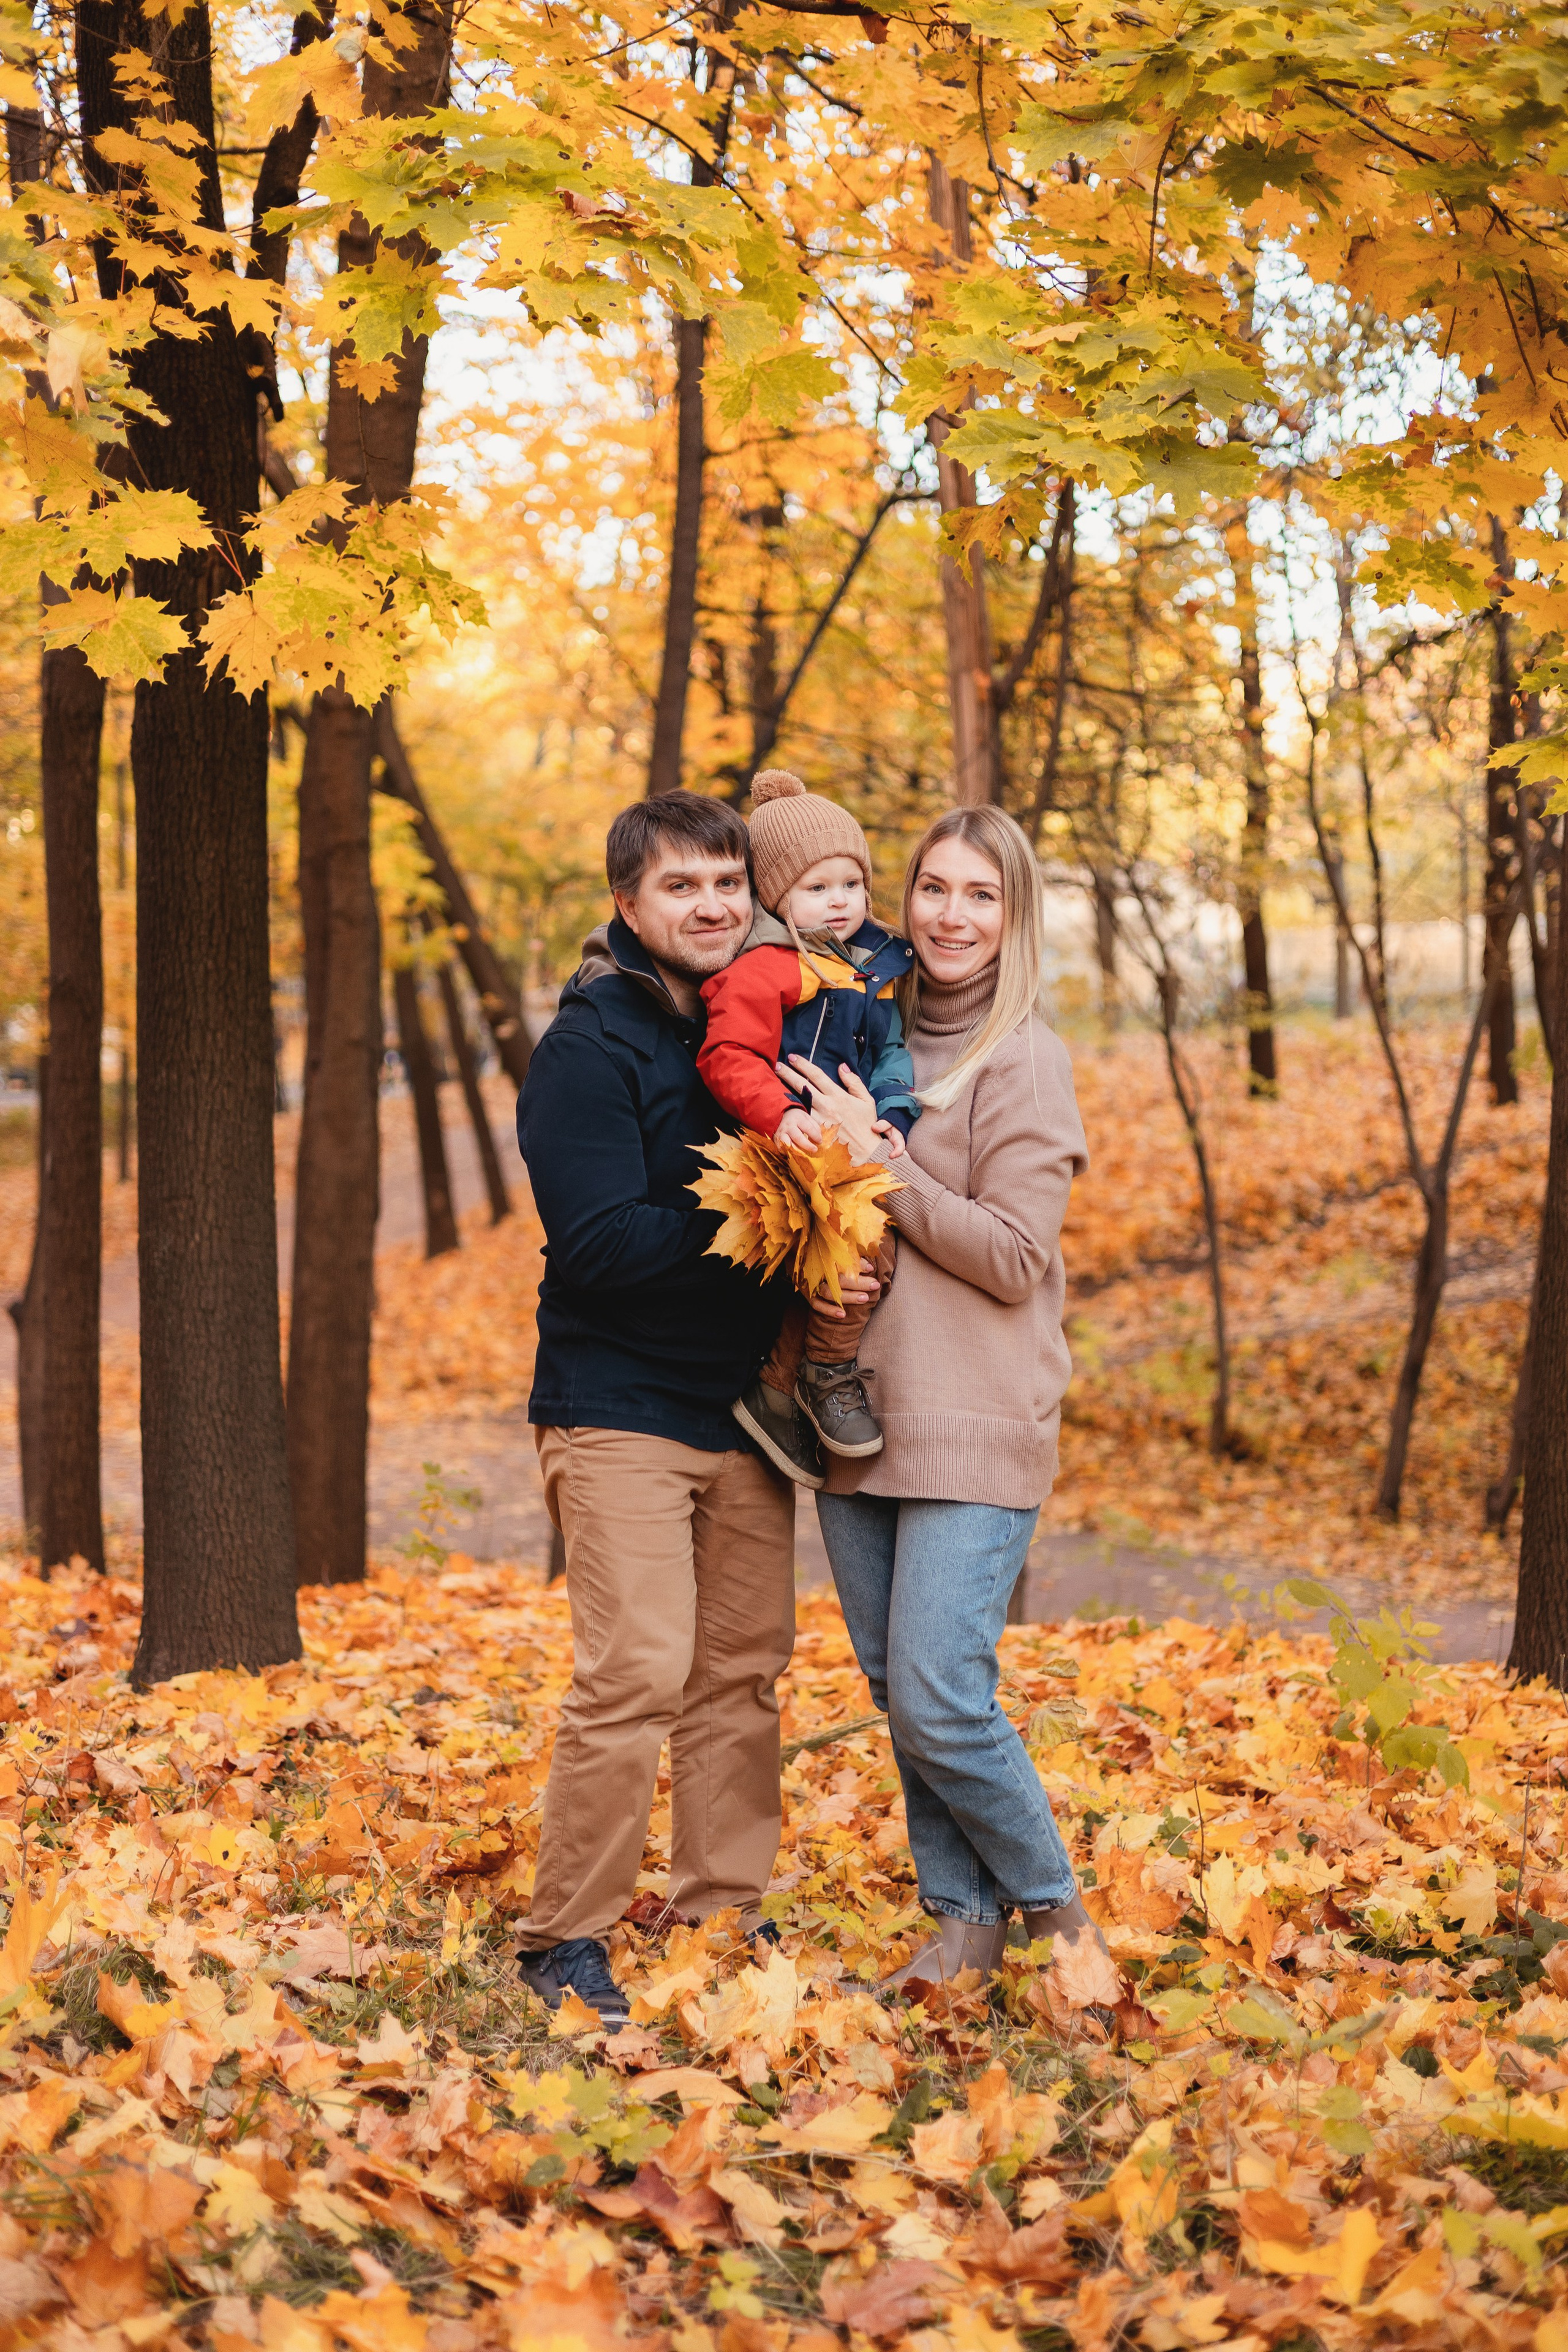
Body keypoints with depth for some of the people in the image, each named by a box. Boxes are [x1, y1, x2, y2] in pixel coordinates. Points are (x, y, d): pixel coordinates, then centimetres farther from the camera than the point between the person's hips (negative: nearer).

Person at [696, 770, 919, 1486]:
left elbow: (891, 1052, 19)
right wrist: (781, 1114, -34)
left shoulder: (875, 967, 16)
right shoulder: (765, 971, -11)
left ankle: (778, 1387, 25)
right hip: (794, 1152, -9)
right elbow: (730, 1057, -20)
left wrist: (892, 1113, 0)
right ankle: (828, 1372, -6)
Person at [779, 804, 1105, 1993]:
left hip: (975, 1428, -6)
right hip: (858, 1416, 6)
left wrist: (876, 1163, -15)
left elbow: (1012, 1257, -13)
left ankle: (1055, 1906, 11)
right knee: (897, 1692, 10)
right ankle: (964, 1914, 25)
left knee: (939, 1703, -10)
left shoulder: (1025, 1059, -7)